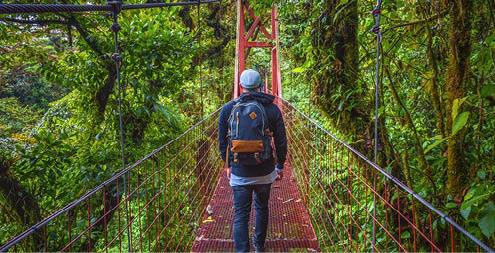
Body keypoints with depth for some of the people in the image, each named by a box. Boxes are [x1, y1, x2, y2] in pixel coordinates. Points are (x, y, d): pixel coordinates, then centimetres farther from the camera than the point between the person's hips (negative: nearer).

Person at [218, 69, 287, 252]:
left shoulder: (228, 108, -5)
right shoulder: (272, 109, -6)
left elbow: (222, 143, 2)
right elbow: (281, 142, -2)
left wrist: (228, 165, 16)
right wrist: (280, 166, 12)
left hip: (239, 173, -1)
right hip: (264, 173, 1)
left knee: (240, 216, 6)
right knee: (262, 208, 24)